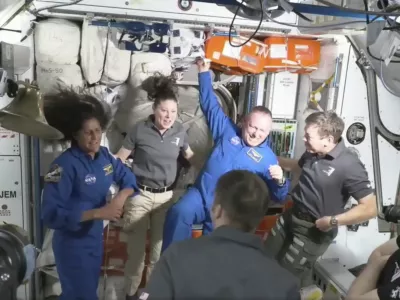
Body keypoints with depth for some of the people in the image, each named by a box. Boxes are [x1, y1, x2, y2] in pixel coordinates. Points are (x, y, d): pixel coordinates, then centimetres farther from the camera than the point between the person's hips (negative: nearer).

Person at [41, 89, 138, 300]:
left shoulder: (103, 155, -5)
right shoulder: (65, 165, -26)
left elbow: (127, 177, 6)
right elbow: (50, 215, -29)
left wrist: (121, 196, -16)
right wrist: (98, 213, -33)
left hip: (95, 237, 7)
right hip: (72, 244, -7)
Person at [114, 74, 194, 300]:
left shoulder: (180, 131, -1)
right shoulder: (140, 130, -10)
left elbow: (190, 156, 15)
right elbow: (119, 159, -4)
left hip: (166, 196, 3)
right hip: (140, 195, -3)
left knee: (160, 247, 11)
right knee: (136, 248, 6)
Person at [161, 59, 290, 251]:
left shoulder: (268, 158, 6)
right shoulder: (227, 131, 9)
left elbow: (279, 197, 5)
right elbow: (211, 105, 16)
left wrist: (280, 181, -18)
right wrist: (204, 73, 15)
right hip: (202, 195, 1)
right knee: (178, 213, -29)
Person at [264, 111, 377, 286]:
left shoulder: (349, 166, -26)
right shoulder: (312, 153, -3)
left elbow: (370, 208, -25)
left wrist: (332, 221, -24)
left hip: (313, 230, -7)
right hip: (290, 216, 8)